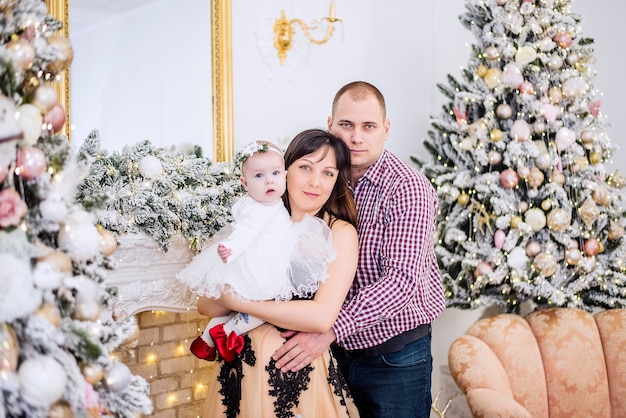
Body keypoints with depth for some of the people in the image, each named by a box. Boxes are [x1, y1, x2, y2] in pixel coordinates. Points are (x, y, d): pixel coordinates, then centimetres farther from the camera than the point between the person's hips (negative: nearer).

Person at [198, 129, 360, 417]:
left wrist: (236, 300, -17)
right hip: (238, 368, 3)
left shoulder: (340, 232, -7)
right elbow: (205, 305, -1)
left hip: (299, 373, -3)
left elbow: (321, 317, -21)